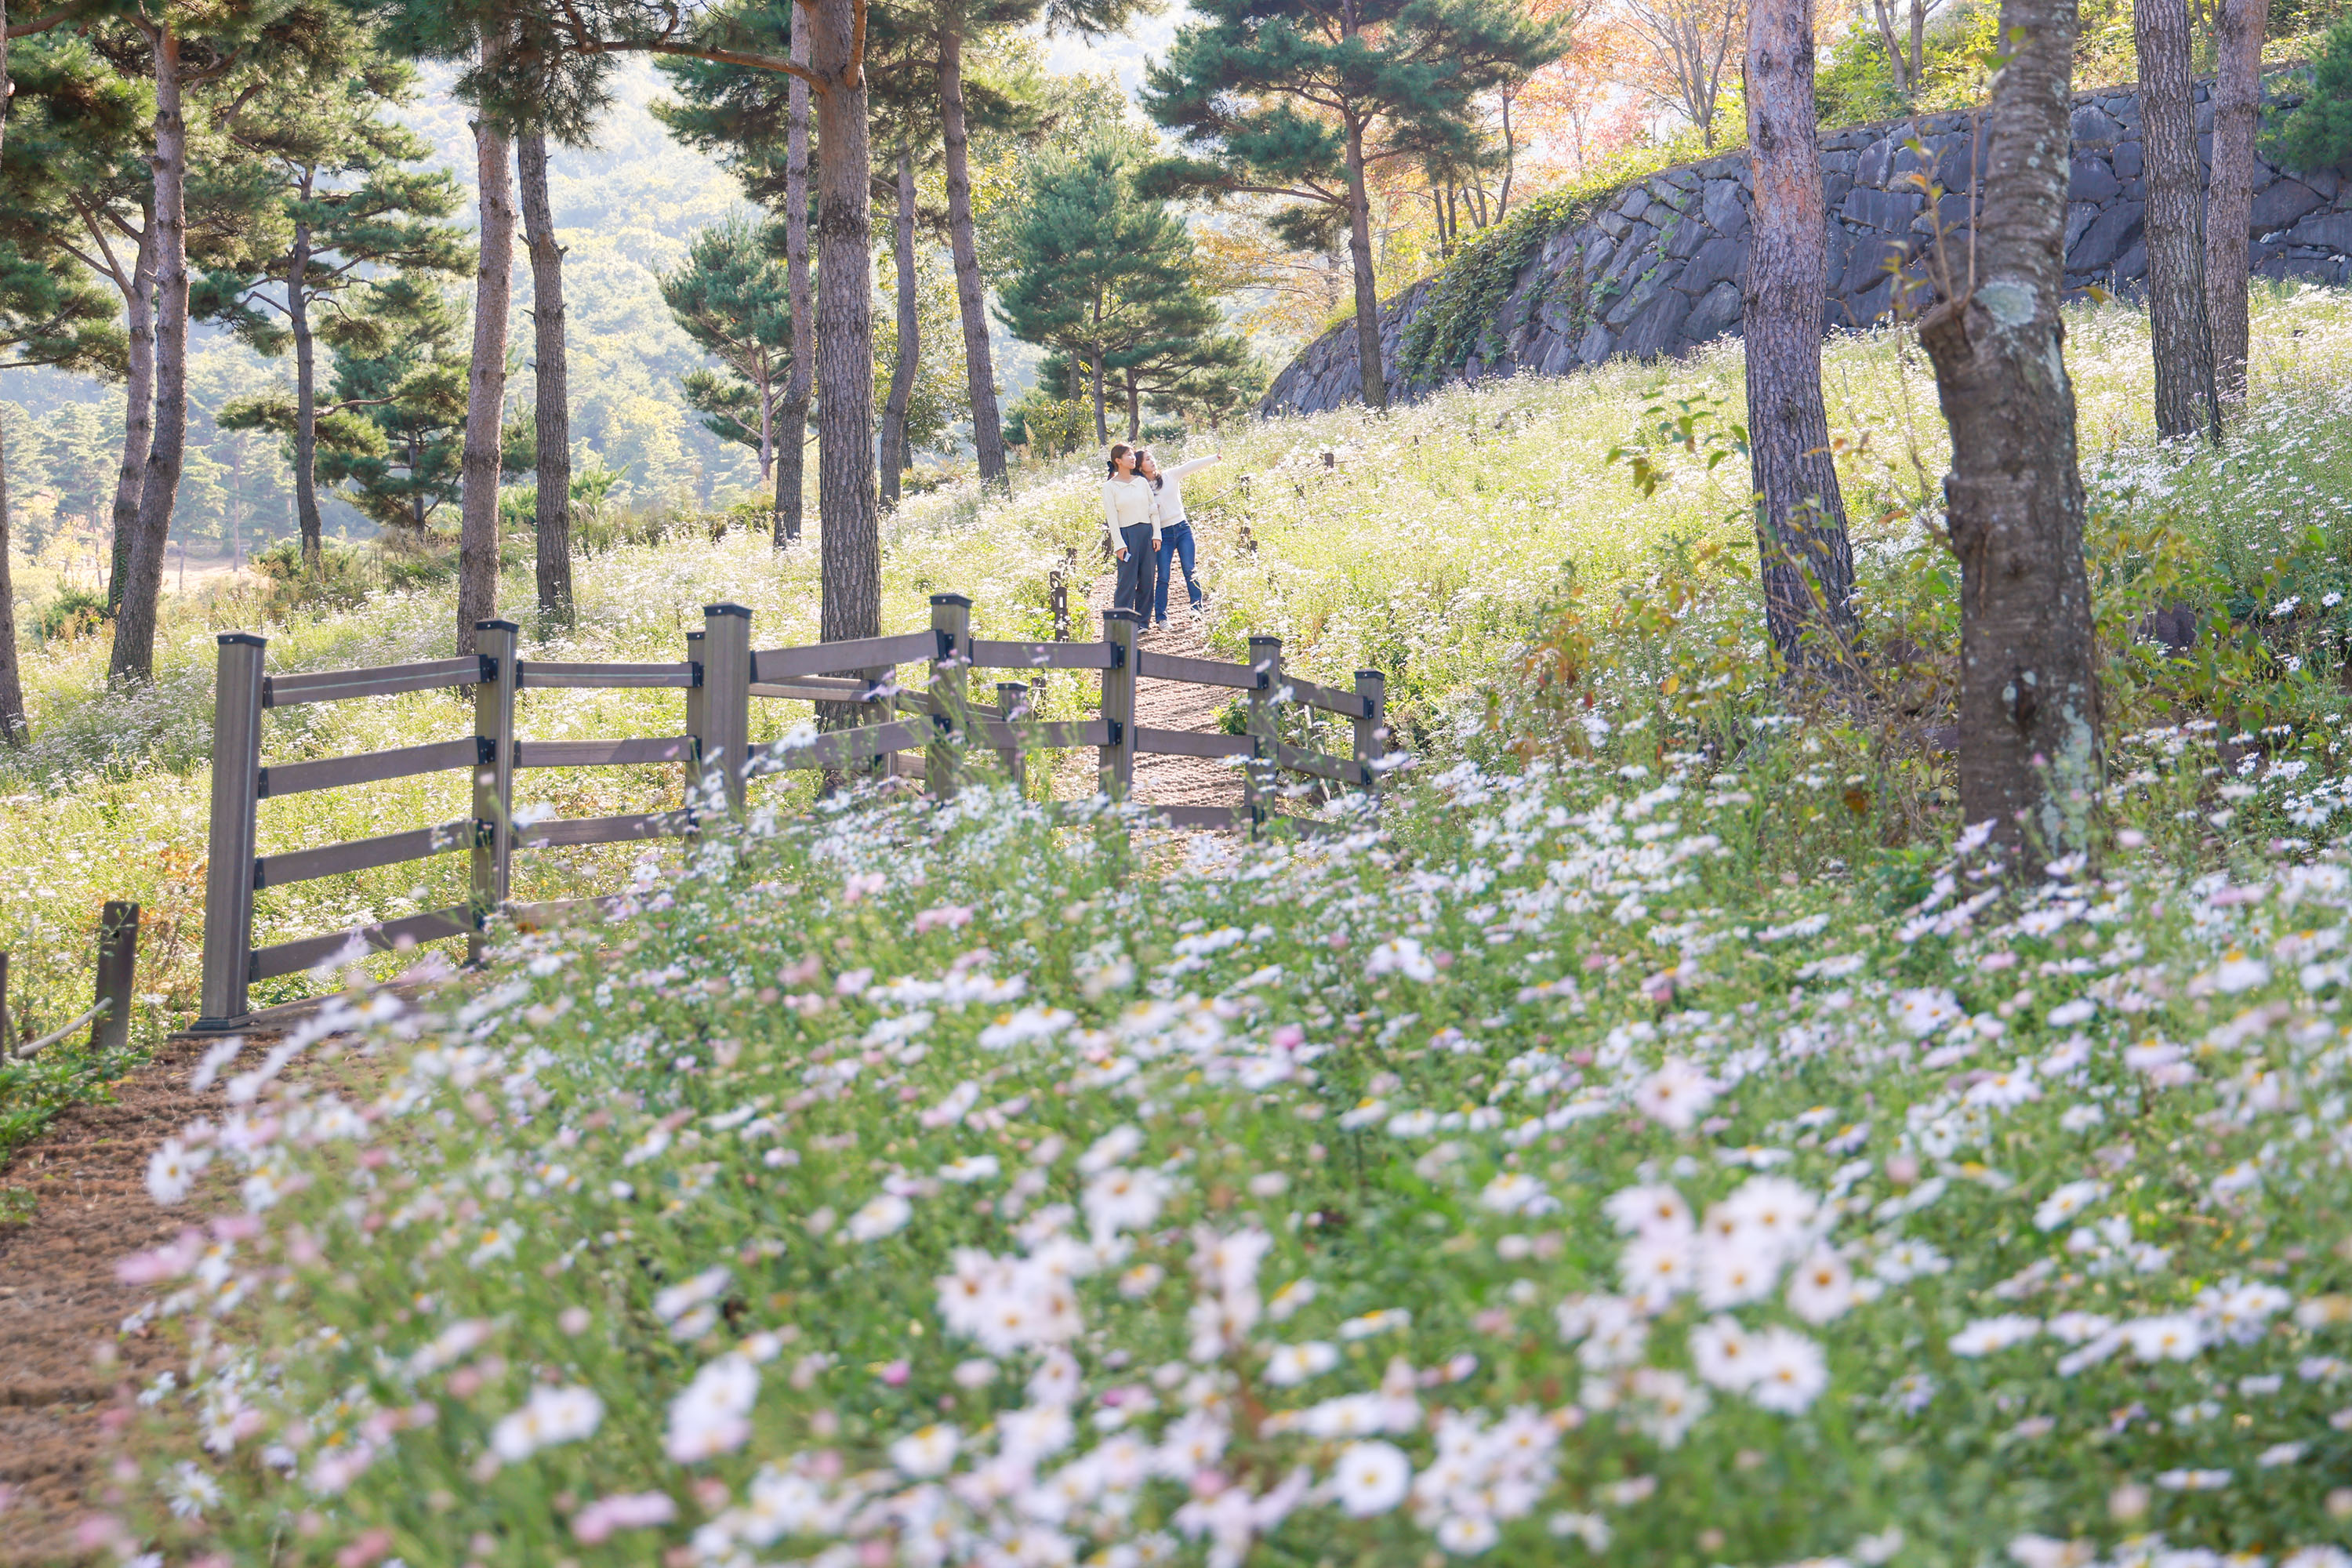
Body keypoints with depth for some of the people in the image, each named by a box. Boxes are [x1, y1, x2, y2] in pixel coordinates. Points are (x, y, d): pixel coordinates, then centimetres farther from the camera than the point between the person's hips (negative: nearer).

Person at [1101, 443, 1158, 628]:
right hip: (1126, 534, -4)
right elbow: (1111, 517, -4)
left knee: (1147, 580, 4)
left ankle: (1143, 621, 12)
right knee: (1127, 581, -7)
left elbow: (1153, 508, 12)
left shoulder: (1142, 482, 12)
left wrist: (1156, 534, 4)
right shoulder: (1110, 486, 0)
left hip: (1147, 533, 4)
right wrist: (1119, 543, -11)